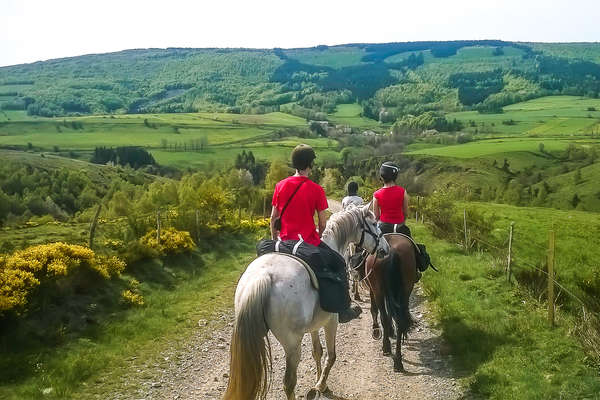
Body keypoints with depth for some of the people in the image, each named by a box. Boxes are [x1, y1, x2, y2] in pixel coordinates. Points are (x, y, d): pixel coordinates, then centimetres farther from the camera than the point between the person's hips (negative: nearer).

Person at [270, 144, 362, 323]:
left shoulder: (280, 186, 0)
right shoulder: (316, 189, -11)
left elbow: (273, 217, 6)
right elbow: (323, 224, -6)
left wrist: (274, 239, 19)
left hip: (285, 241, 4)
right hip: (309, 243, -4)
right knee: (339, 263, 15)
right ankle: (344, 311, 18)